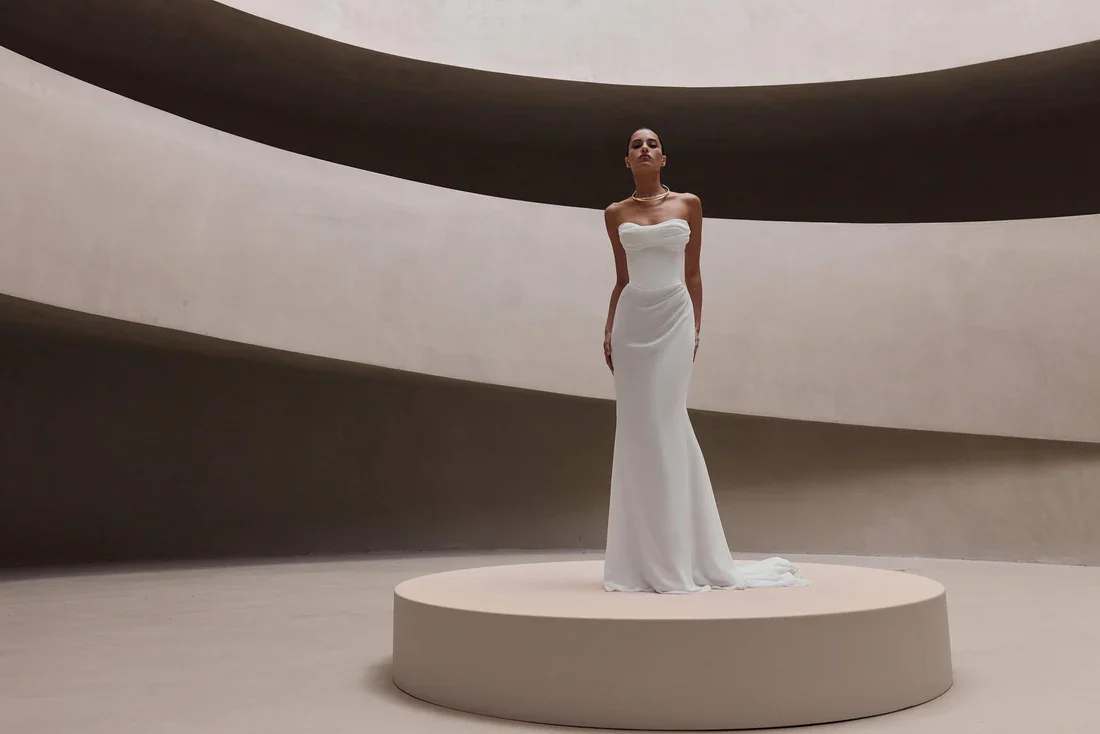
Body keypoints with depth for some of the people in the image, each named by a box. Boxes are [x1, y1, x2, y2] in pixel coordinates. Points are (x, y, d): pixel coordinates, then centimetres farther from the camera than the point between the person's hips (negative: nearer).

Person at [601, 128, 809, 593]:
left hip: (674, 318, -2)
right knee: (636, 428, -1)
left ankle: (675, 558, 3)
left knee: (665, 424, -7)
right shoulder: (615, 214, 11)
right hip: (632, 320, 2)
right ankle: (644, 559, 8)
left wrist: (696, 329, 1)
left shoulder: (688, 204, 8)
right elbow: (621, 279, 13)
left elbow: (693, 274, 8)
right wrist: (609, 332, 6)